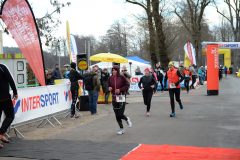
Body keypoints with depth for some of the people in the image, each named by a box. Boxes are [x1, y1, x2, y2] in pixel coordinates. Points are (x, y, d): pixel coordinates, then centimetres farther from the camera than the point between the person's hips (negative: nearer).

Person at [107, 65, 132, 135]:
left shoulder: (121, 77, -6)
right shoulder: (110, 78, 4)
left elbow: (127, 85, -2)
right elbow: (108, 86, 12)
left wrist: (120, 89, -14)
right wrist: (109, 88, -12)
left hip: (121, 96, -4)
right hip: (114, 97, 4)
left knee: (120, 114, -9)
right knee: (117, 115, 5)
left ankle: (127, 119, 26)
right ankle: (121, 129, 19)